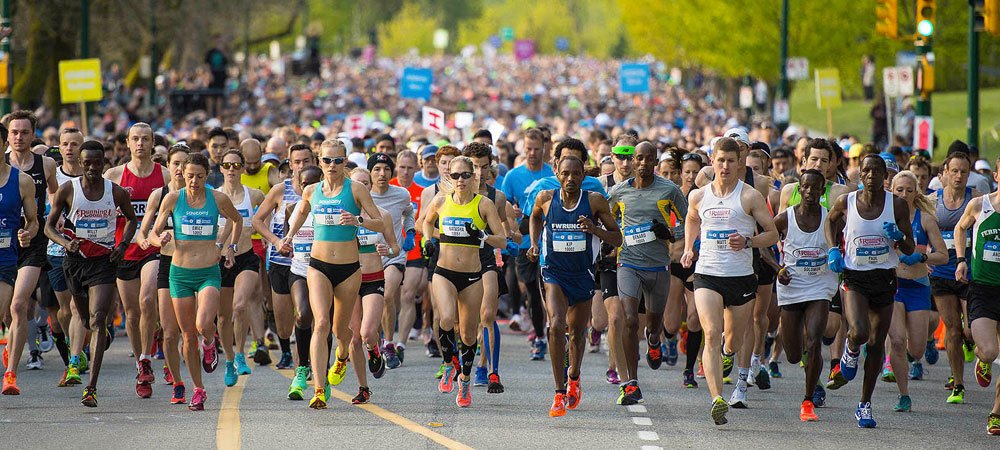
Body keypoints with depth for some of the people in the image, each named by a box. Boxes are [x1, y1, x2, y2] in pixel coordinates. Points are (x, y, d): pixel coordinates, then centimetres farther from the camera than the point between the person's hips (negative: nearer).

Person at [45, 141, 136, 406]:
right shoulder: (67, 190, -4)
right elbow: (49, 226, 3)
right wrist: (66, 243, -17)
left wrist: (123, 245, 0)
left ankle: (92, 387, -21)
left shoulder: (116, 193, -2)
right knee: (85, 320, 16)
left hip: (104, 260, -2)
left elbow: (131, 219, 16)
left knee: (97, 320, -17)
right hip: (75, 259, 2)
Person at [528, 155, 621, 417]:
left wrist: (594, 229, -21)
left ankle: (573, 377, 47)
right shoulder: (546, 198, -4)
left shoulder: (595, 201, -8)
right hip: (554, 274, -1)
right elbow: (535, 217, 21)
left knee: (577, 332, 16)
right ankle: (560, 393, -20)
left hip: (583, 275, 1)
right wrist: (534, 243, 7)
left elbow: (617, 239, -4)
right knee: (556, 326, -22)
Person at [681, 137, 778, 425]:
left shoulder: (750, 197, -4)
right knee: (711, 334, -18)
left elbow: (772, 233, -1)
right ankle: (717, 399, -28)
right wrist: (688, 248, 14)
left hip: (741, 276, 0)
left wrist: (747, 242, -18)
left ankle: (727, 355, 53)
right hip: (707, 274, 1)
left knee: (734, 339, 13)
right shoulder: (699, 197, 6)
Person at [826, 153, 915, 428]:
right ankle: (851, 352, 15)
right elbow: (831, 221, 19)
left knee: (877, 343, 5)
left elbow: (909, 250, 1)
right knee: (859, 332, -25)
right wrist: (833, 249, 4)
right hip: (854, 278, -1)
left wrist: (899, 238, -21)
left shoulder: (897, 205, -5)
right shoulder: (846, 202, -5)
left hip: (884, 279, 1)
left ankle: (865, 405, 19)